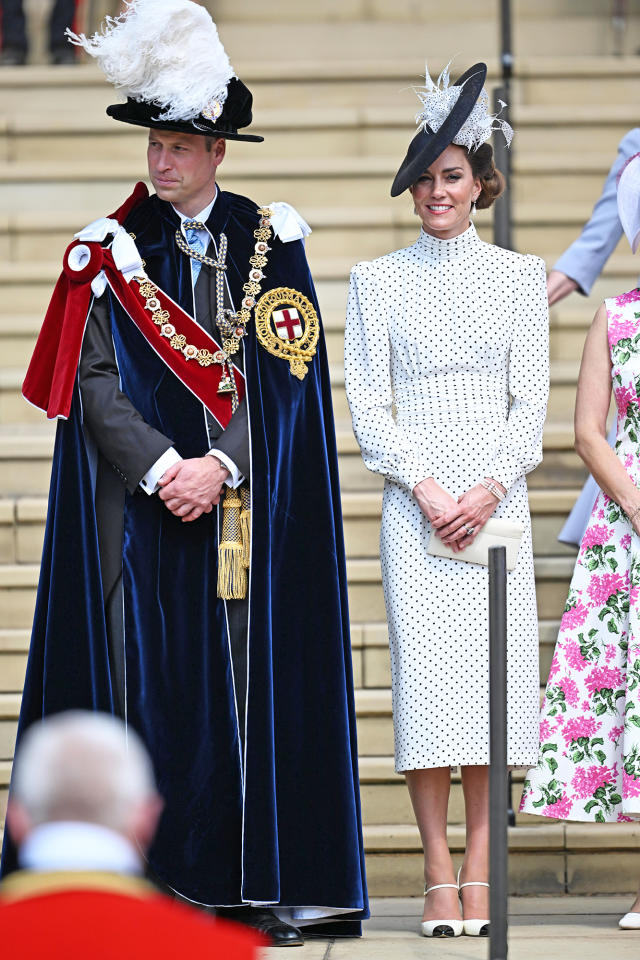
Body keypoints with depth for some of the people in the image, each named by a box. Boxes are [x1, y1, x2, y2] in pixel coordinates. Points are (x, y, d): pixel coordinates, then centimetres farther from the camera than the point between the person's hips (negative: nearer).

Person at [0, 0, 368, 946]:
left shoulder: (271, 243, 6)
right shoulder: (110, 252, 6)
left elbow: (291, 374, -1)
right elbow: (93, 380, -1)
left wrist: (223, 466, -13)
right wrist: (164, 467, -13)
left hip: (247, 504, 0)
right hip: (141, 505, 0)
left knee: (251, 681, -1)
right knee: (143, 681, -3)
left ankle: (258, 885, 3)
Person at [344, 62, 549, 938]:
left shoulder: (519, 277, 9)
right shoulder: (378, 282, 8)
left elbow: (530, 397, 5)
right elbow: (367, 403, 4)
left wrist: (488, 488, -9)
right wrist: (424, 487, -9)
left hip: (498, 497, 1)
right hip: (415, 499, -1)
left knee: (495, 675, -5)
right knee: (424, 676, -7)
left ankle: (481, 875, 0)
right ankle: (439, 882, -4)